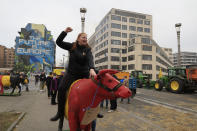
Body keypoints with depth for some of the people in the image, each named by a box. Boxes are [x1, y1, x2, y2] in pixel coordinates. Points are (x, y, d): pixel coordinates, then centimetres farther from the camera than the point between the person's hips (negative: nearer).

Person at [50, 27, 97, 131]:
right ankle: (60, 113, 0)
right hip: (71, 74, 1)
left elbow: (90, 59, -19)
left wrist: (92, 69, -39)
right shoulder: (72, 46, 5)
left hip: (84, 75, 0)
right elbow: (58, 42, 3)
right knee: (61, 89, -16)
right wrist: (65, 32, -8)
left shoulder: (88, 49, 0)